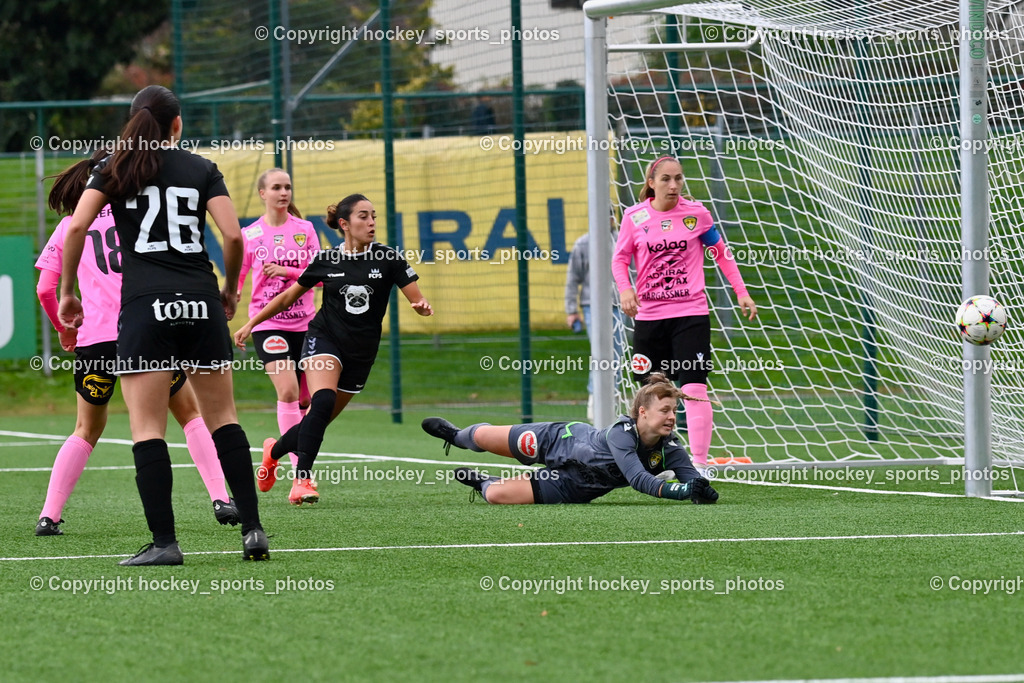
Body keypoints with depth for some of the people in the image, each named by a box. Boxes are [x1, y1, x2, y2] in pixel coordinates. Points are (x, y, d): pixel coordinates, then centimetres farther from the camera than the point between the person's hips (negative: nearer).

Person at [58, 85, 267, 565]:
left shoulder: (115, 169, 7)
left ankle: (164, 541, -8)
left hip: (145, 306, -2)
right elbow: (233, 235, -2)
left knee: (147, 428, -1)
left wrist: (67, 291, 3)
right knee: (222, 418, 12)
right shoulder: (201, 169, 9)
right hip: (200, 303, 2)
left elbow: (77, 226, -6)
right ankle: (252, 529, 7)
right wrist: (230, 291, 13)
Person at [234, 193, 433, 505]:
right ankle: (302, 479, -26)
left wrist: (423, 306, -32)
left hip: (361, 351, 2)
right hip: (324, 339, -2)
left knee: (319, 422, 6)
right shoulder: (326, 261, -2)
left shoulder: (387, 259, -5)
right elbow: (289, 296, 10)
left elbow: (417, 299, -7)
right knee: (323, 400, -30)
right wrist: (251, 324, 8)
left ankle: (274, 450, 37)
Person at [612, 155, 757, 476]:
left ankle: (699, 462, -14)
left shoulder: (696, 213, 0)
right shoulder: (635, 217, 1)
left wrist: (741, 292, 7)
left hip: (691, 314, -2)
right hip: (649, 315, 2)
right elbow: (620, 258, 9)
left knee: (694, 388, -14)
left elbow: (721, 252, 12)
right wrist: (625, 289, -10)